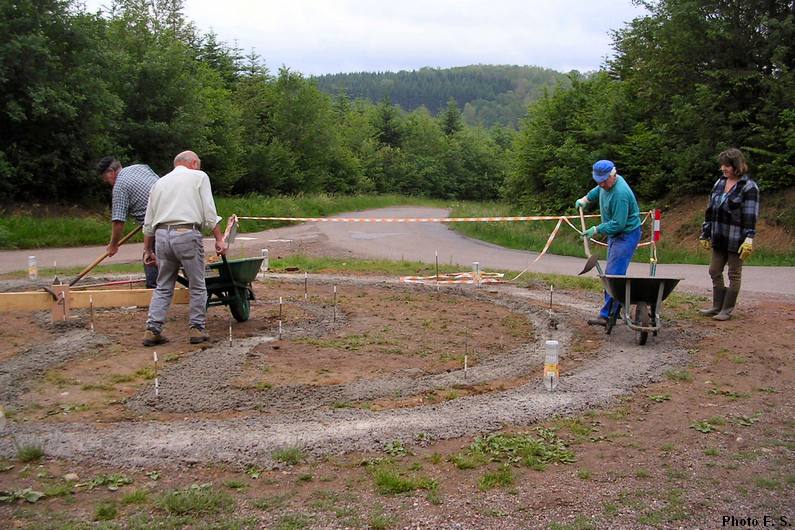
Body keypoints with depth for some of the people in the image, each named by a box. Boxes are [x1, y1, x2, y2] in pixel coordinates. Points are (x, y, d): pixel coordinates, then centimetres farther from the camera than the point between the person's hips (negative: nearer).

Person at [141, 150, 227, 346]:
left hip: (162, 235, 5)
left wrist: (147, 249, 27)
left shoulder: (160, 182, 22)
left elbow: (148, 222, 21)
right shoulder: (199, 177, 8)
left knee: (163, 287, 13)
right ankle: (197, 329, 8)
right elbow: (209, 213, -3)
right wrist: (219, 239, -1)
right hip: (187, 234, -5)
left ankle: (152, 330, 8)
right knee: (197, 286, 6)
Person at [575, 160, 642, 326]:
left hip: (626, 235, -10)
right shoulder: (606, 183, 1)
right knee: (611, 274, 13)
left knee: (614, 275, -16)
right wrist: (586, 199, 21)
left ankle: (607, 315, -17)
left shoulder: (620, 194, -29)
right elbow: (598, 190, 29)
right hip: (615, 234, 10)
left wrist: (597, 229, -21)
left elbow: (618, 224, -28)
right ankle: (616, 310, 22)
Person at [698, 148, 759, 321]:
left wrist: (749, 240, -21)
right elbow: (710, 210, 14)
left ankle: (727, 310, 13)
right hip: (719, 239, 7)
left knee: (734, 275, 5)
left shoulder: (749, 187, -10)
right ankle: (717, 306, 23)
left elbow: (751, 216, -15)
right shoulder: (720, 183, 10)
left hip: (736, 240, -7)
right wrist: (705, 234, 14)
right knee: (715, 272, 11)